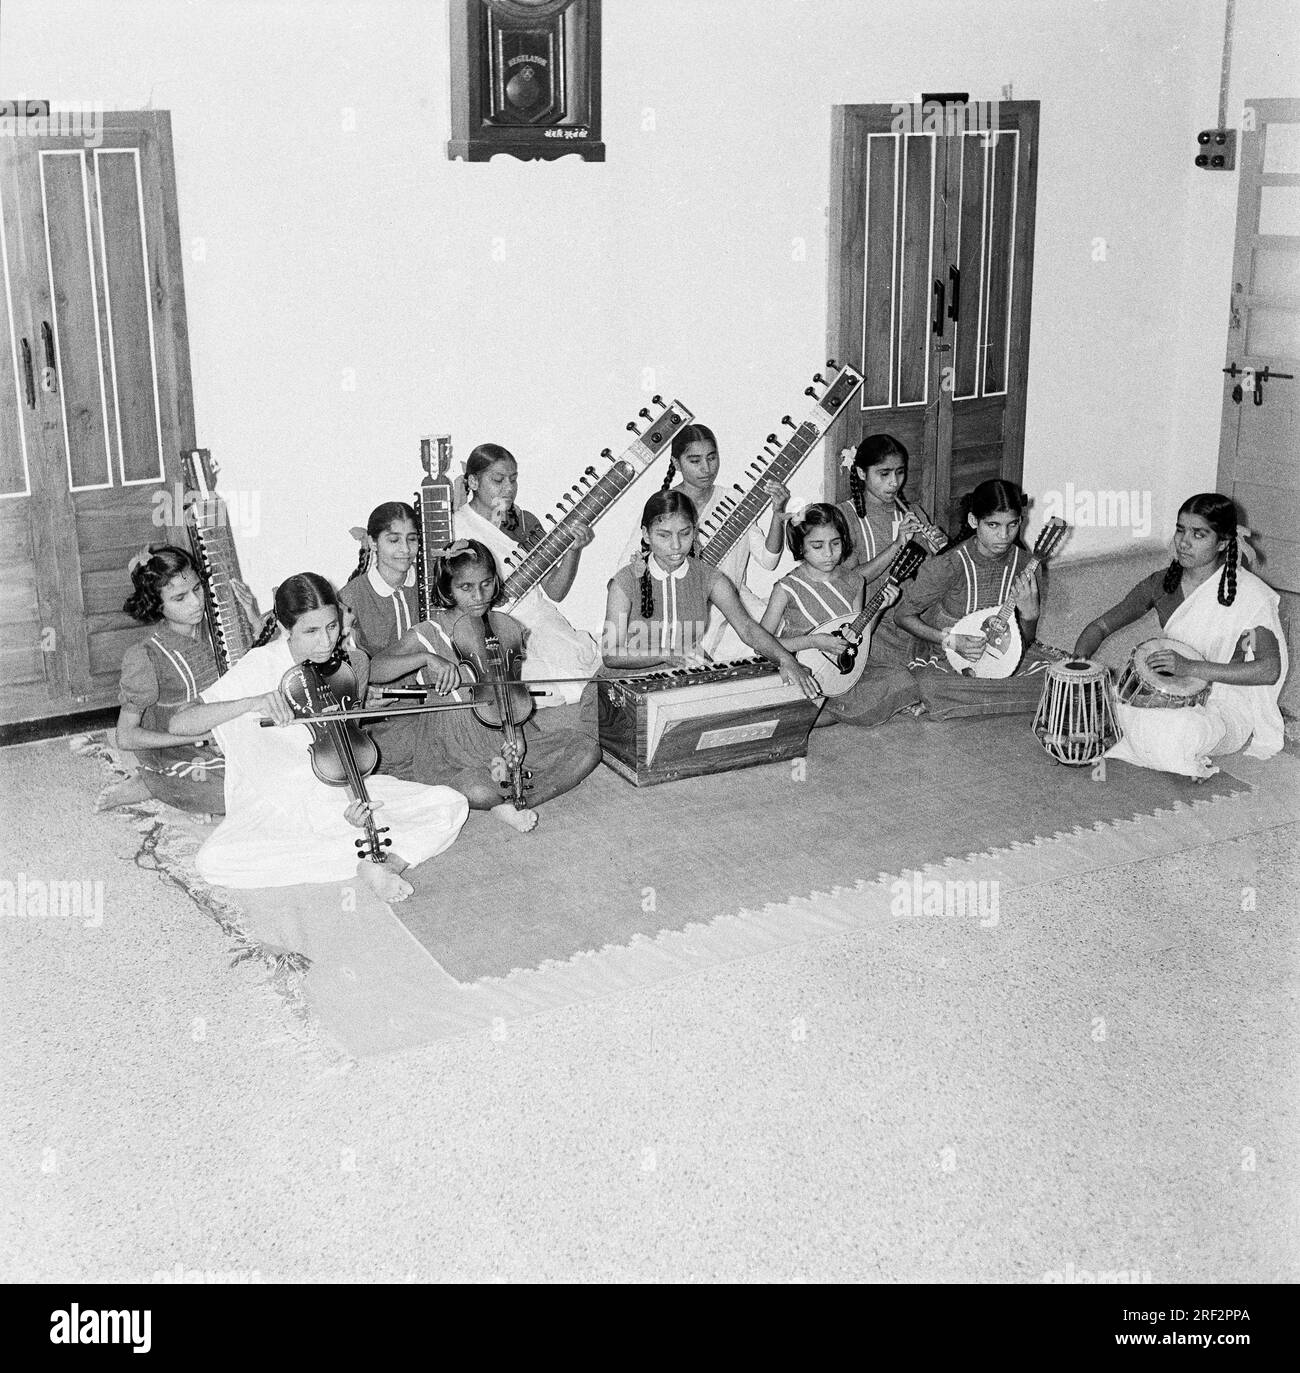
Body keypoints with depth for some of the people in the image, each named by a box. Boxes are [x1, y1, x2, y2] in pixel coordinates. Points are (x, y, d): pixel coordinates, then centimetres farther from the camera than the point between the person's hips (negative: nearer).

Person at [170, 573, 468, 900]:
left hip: (338, 791, 3)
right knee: (212, 861, -34)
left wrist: (353, 799, -20)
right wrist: (252, 703, -37)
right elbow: (178, 723, -21)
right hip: (276, 807, -2)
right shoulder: (259, 668, -14)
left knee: (450, 804, -13)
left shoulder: (352, 662, -4)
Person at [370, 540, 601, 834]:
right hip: (452, 748, -5)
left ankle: (507, 805, -15)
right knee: (478, 791, -39)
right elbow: (375, 670, -21)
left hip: (505, 734, 5)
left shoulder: (507, 628, 3)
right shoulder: (427, 635, -8)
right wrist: (427, 658, -36)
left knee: (588, 750, -12)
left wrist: (515, 738, -12)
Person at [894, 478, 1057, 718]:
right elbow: (902, 615, -9)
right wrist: (951, 640, -20)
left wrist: (1030, 614, -19)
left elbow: (1024, 642, 4)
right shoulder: (949, 565, -19)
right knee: (930, 684, -39)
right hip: (949, 661, -4)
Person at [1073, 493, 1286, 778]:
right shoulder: (1162, 583, -1)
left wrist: (1190, 667, -33)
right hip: (1170, 693, 5)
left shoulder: (1249, 594, -15)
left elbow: (1270, 671, -25)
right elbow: (1100, 628, 7)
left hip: (1226, 706, -5)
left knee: (1170, 731, -37)